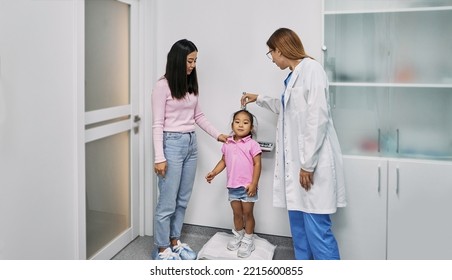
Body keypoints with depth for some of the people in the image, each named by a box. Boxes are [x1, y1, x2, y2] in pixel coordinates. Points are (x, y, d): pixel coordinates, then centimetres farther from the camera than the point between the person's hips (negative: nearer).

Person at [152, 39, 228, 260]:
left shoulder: (191, 85, 9)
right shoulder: (163, 86, -10)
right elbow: (157, 124, -12)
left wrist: (217, 135, 12)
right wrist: (159, 157, -16)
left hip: (191, 144, 7)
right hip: (172, 144, -7)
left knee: (183, 200, 14)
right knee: (167, 202, 1)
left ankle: (174, 241, 28)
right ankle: (161, 249, 15)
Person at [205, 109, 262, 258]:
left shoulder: (252, 144, -10)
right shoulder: (228, 144, 5)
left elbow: (257, 164, -11)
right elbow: (223, 161, 15)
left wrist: (254, 184, -16)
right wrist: (214, 173, 2)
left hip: (247, 186, -4)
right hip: (233, 186, 4)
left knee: (247, 213, 7)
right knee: (237, 213, 15)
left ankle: (248, 240, 21)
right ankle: (238, 236, 35)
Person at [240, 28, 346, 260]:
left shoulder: (311, 69, -11)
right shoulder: (294, 75, 16)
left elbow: (318, 119, -19)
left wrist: (308, 164, -19)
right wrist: (259, 99, 43)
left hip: (312, 163, -10)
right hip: (296, 161, 10)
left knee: (317, 228, -7)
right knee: (298, 224, 14)